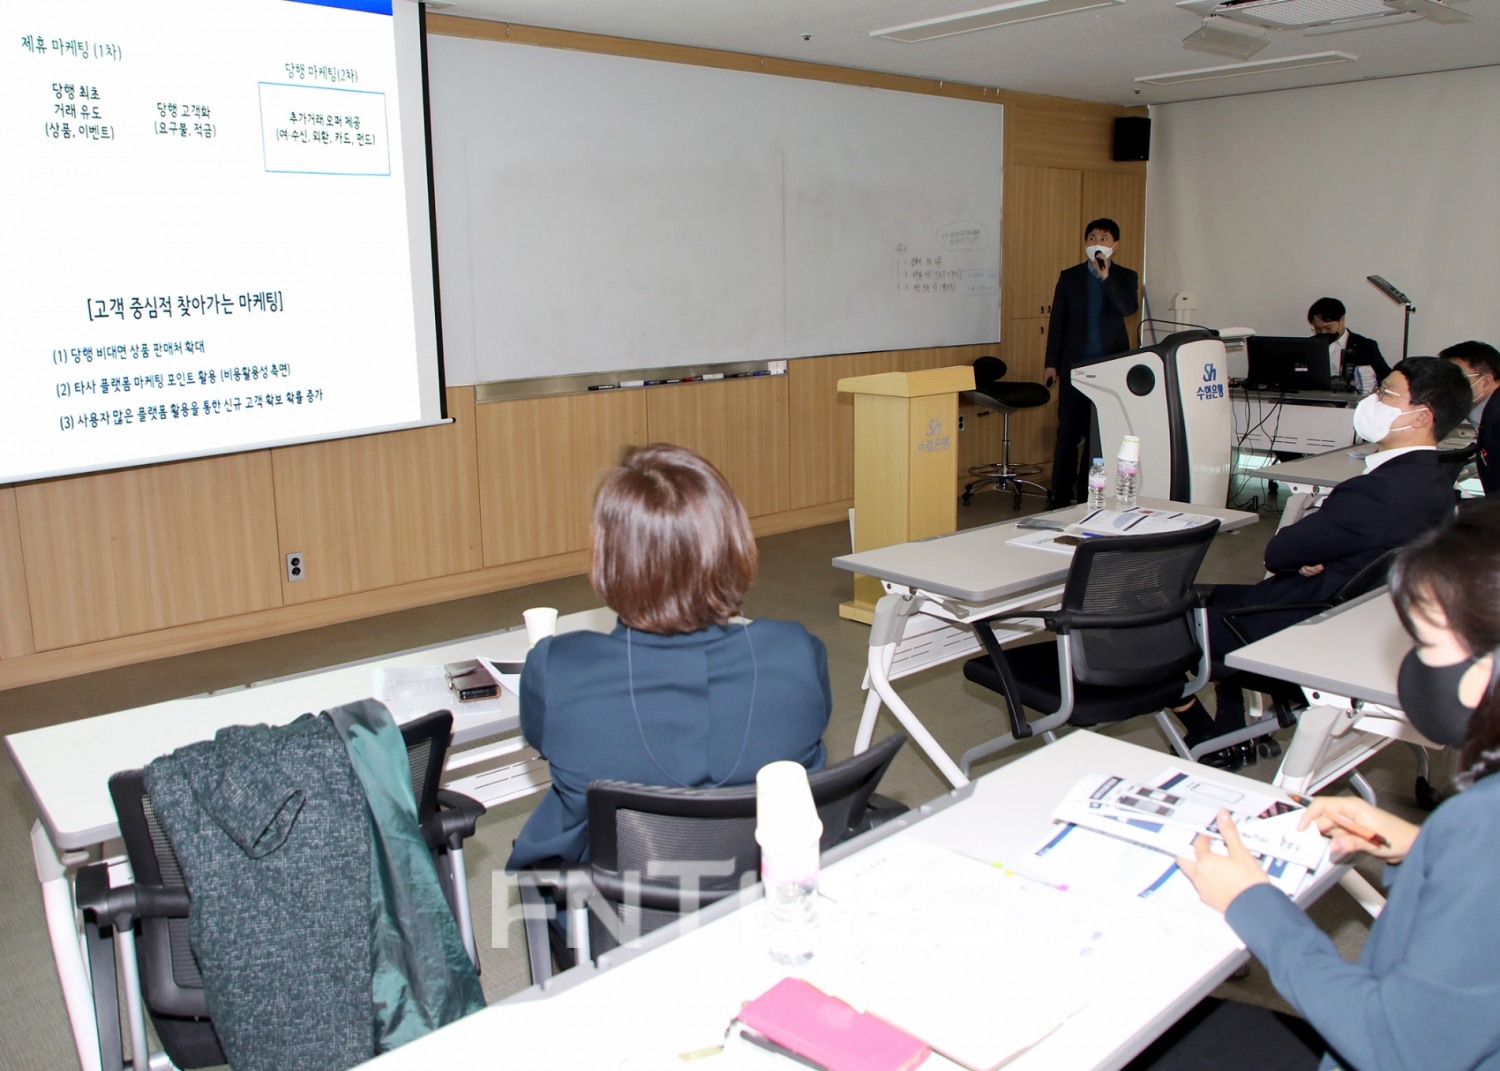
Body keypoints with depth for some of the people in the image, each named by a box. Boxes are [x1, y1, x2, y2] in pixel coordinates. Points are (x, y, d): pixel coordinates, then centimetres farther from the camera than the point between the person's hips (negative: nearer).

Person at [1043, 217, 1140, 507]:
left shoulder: (1125, 277, 5)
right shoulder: (1070, 277, 7)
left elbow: (1129, 308, -13)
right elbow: (1057, 320, 6)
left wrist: (1106, 277, -24)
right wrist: (1051, 363, 2)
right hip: (1074, 365, 0)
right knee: (1068, 432, -1)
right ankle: (1060, 498, 4)